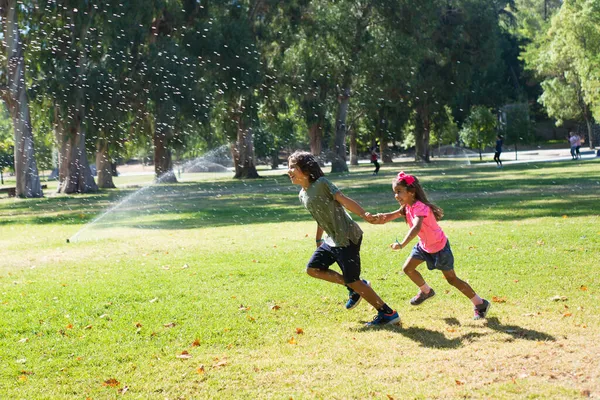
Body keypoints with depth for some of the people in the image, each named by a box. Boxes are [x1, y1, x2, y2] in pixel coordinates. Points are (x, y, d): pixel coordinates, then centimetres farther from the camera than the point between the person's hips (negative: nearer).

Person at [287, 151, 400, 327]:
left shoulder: (321, 183, -14)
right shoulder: (303, 195, 10)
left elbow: (343, 200, -23)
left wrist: (364, 214, -35)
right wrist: (318, 240, 28)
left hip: (347, 238, -9)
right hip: (332, 239, 9)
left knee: (352, 280, -7)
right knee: (313, 269, 11)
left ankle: (388, 313, 5)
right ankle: (357, 287, 18)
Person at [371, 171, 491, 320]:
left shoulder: (420, 207, -33)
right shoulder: (407, 207, -5)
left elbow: (416, 228, -49)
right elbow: (391, 216, -13)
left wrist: (402, 245, -60)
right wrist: (378, 218, -36)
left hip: (439, 247, -8)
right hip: (424, 246, 8)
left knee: (452, 279, -1)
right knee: (408, 268, 6)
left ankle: (480, 304, 12)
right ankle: (426, 291, 32)